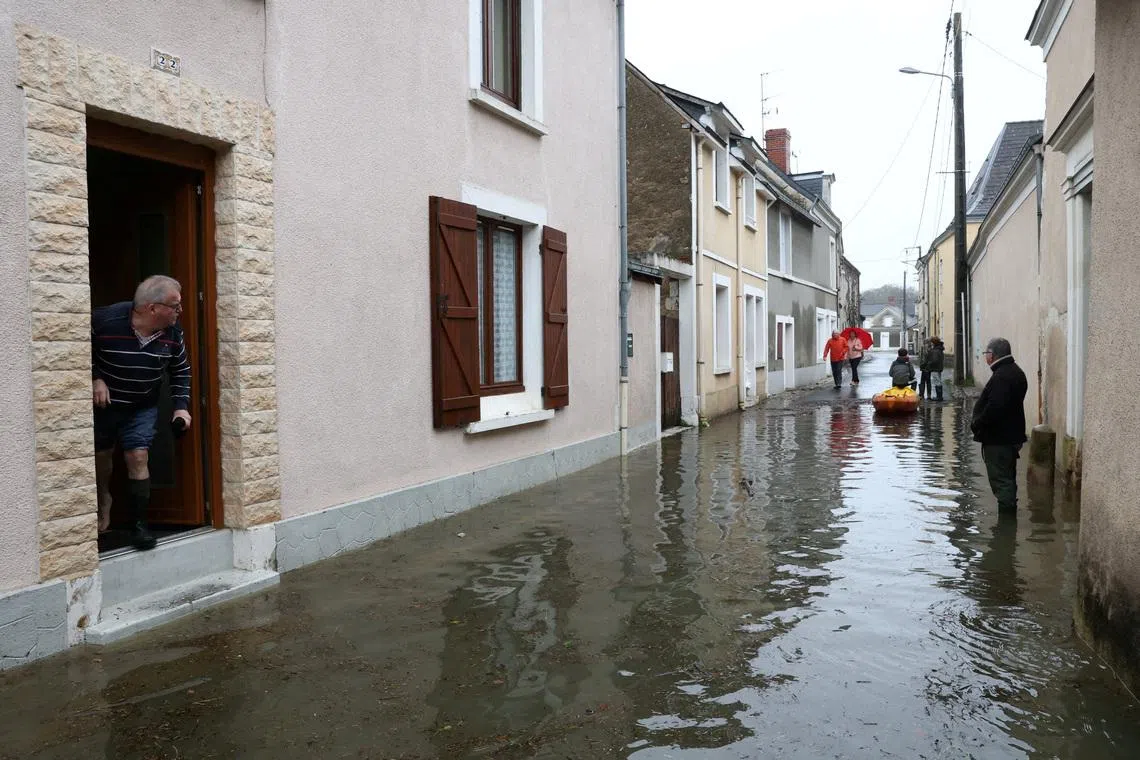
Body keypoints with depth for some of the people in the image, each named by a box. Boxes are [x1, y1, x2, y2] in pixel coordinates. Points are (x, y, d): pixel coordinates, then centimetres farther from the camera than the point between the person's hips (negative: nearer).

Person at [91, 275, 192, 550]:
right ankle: (104, 500, 47)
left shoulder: (172, 333, -14)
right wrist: (94, 378, -23)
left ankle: (139, 524, 1)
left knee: (138, 457, -10)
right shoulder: (104, 320, -28)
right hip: (102, 403, -1)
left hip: (142, 407, 1)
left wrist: (181, 406, -7)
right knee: (101, 455, 17)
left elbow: (181, 371, 1)